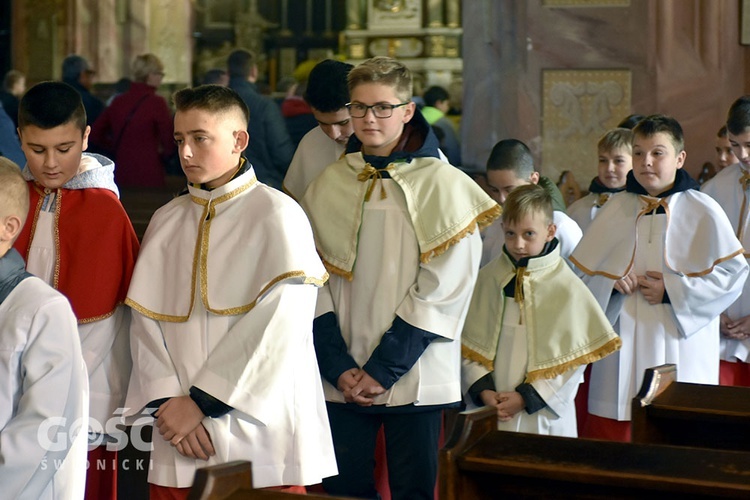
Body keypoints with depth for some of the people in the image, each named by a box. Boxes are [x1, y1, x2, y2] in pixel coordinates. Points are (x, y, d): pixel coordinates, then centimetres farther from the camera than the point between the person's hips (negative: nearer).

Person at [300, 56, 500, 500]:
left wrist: (382, 370, -12)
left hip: (414, 379, -3)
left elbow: (443, 289, -9)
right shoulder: (328, 186, 7)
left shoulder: (443, 185, -4)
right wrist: (339, 368, -8)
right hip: (342, 379, 3)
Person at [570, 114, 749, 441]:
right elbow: (584, 268, 12)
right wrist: (610, 283, -9)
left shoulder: (703, 212, -2)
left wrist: (673, 291, -12)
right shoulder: (616, 209, 7)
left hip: (679, 347, -2)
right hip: (624, 348, 3)